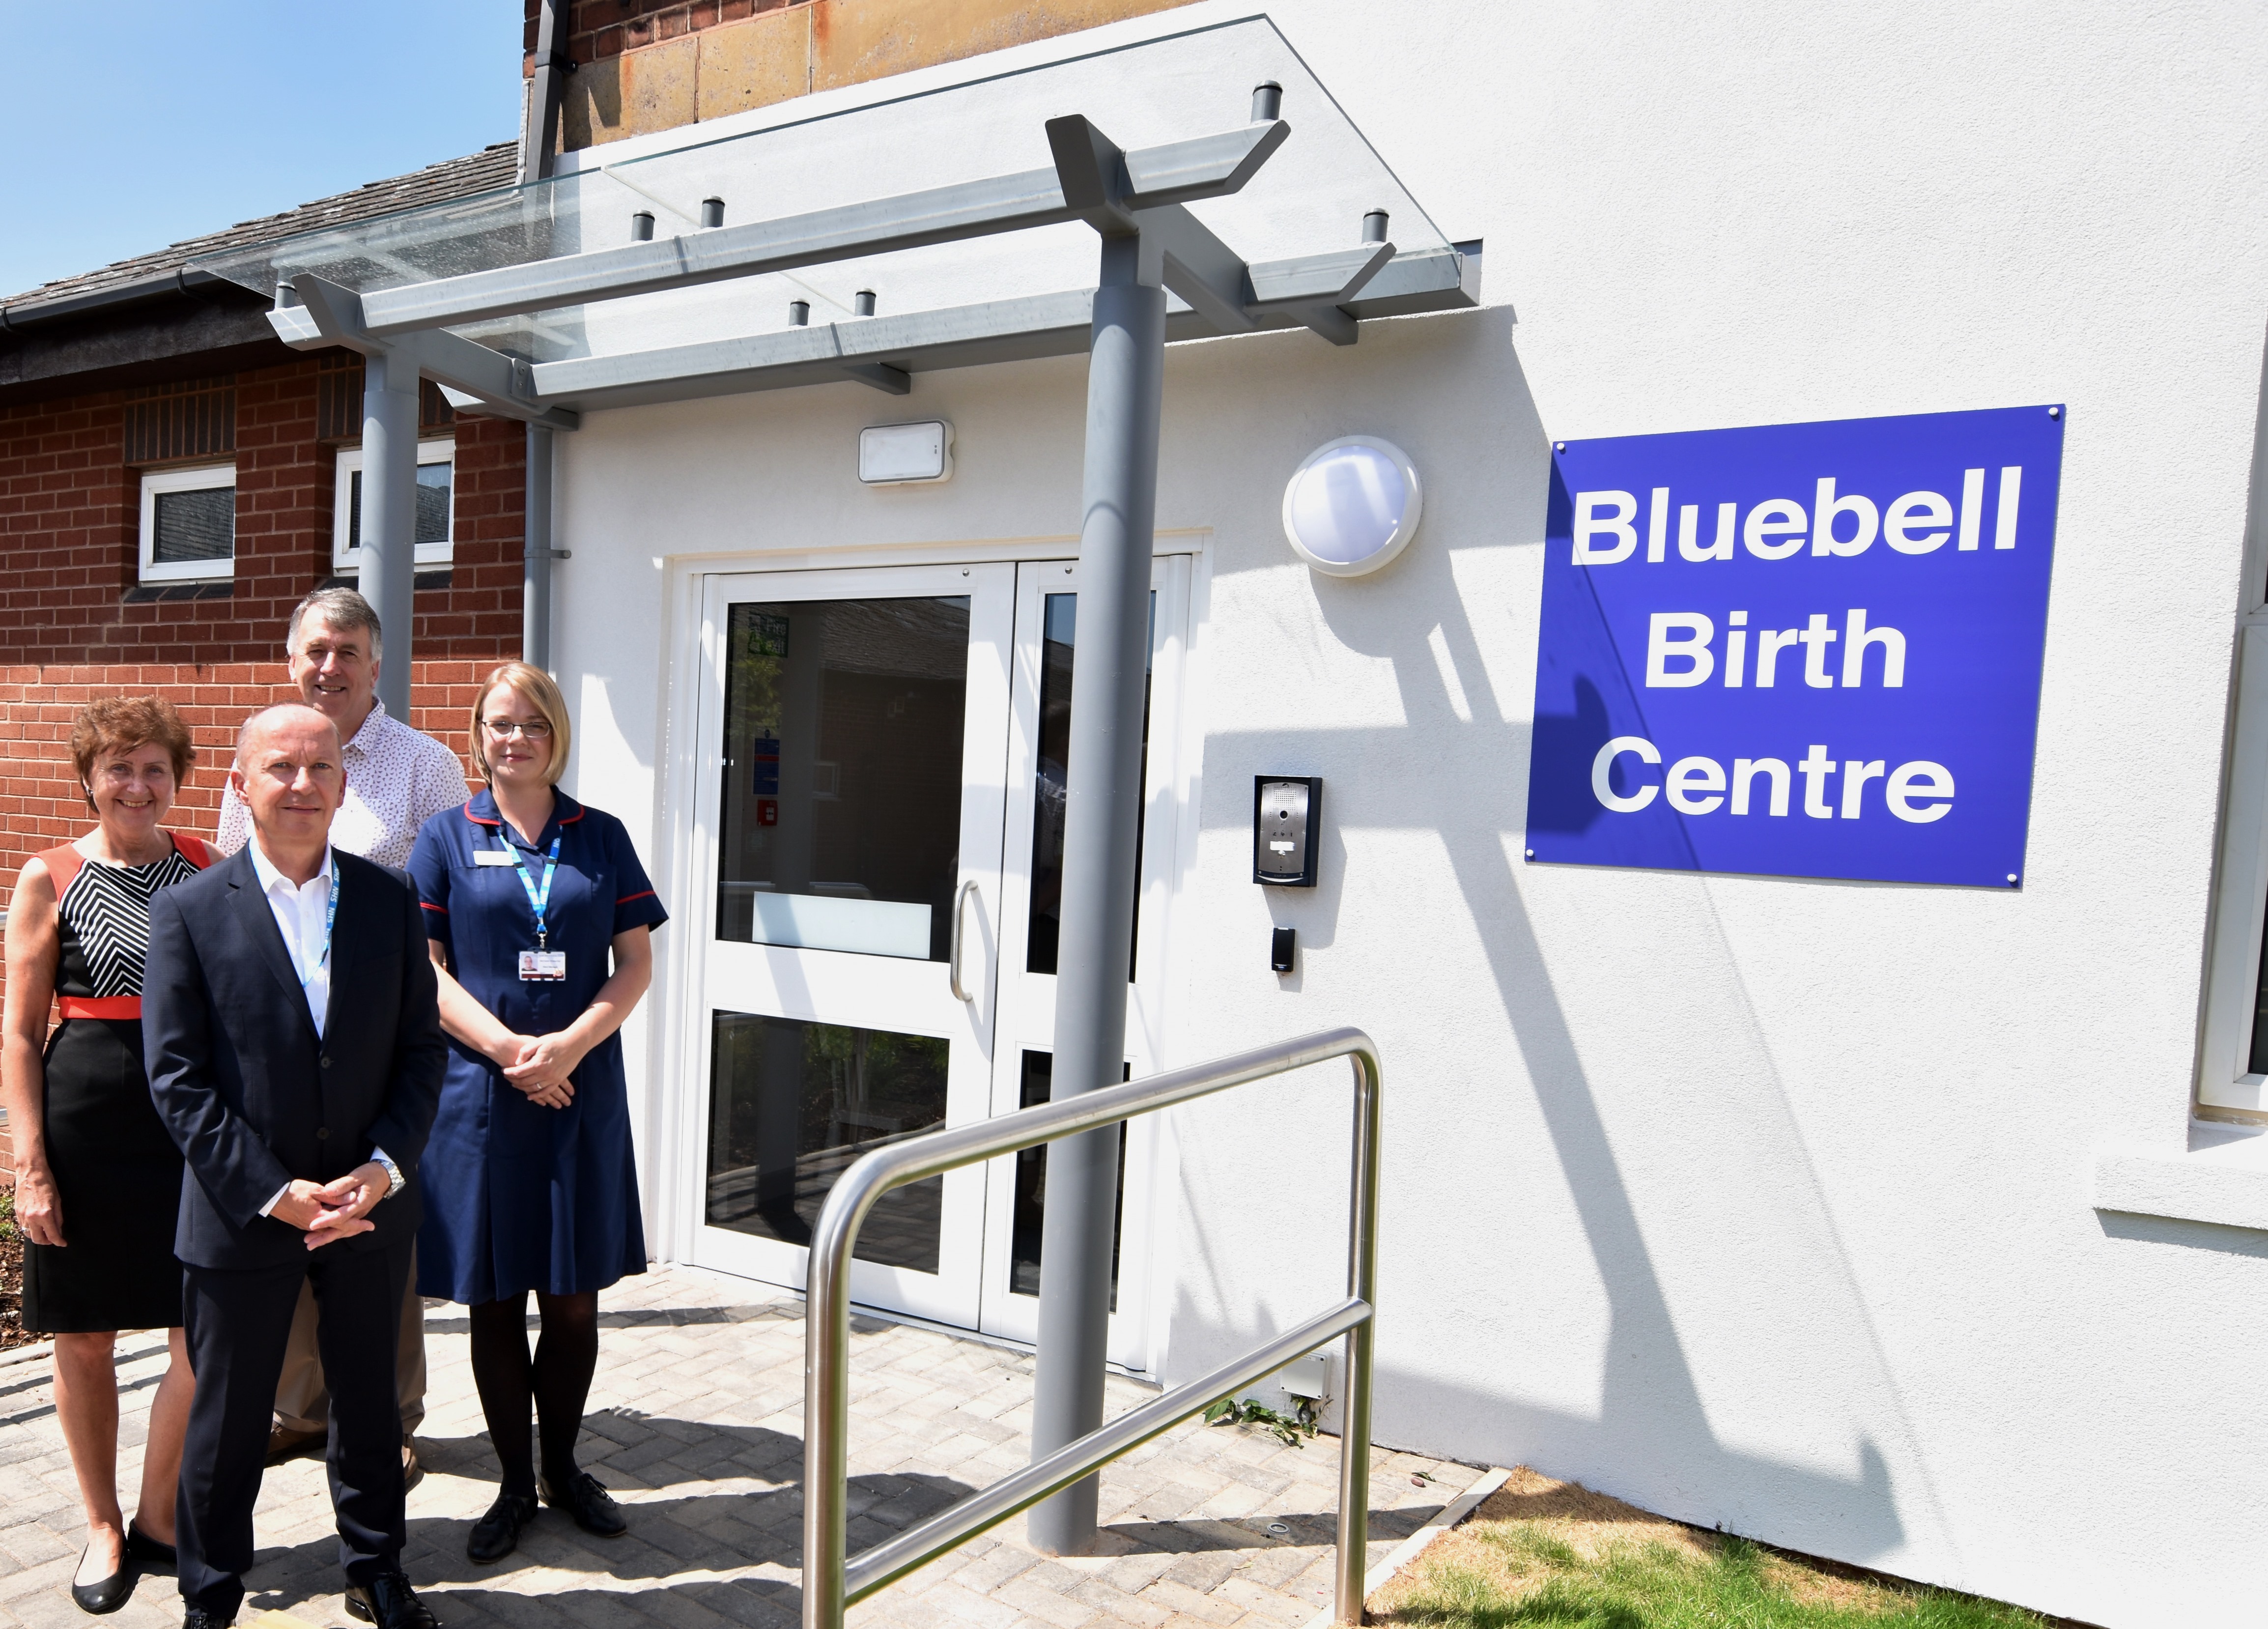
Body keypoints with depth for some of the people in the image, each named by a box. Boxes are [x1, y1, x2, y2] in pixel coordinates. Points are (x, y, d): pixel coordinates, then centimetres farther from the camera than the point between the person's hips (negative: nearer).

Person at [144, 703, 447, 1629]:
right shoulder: (189, 910, -7)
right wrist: (275, 1194, -16)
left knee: (370, 1404, 18)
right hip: (240, 1216, -2)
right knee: (227, 1422, 13)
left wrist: (385, 1167, -13)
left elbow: (423, 1048, 1)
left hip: (371, 1207, 3)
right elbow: (178, 1081, -10)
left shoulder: (390, 900, 0)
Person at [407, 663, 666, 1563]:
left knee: (573, 1298, 8)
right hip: (480, 1095, -1)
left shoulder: (602, 837, 6)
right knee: (495, 1301, 8)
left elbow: (636, 962, 2)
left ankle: (563, 1467, 28)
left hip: (582, 1092, 1)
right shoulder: (448, 838, 3)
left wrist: (570, 1045, -13)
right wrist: (510, 1049, -14)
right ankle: (515, 1483, 25)